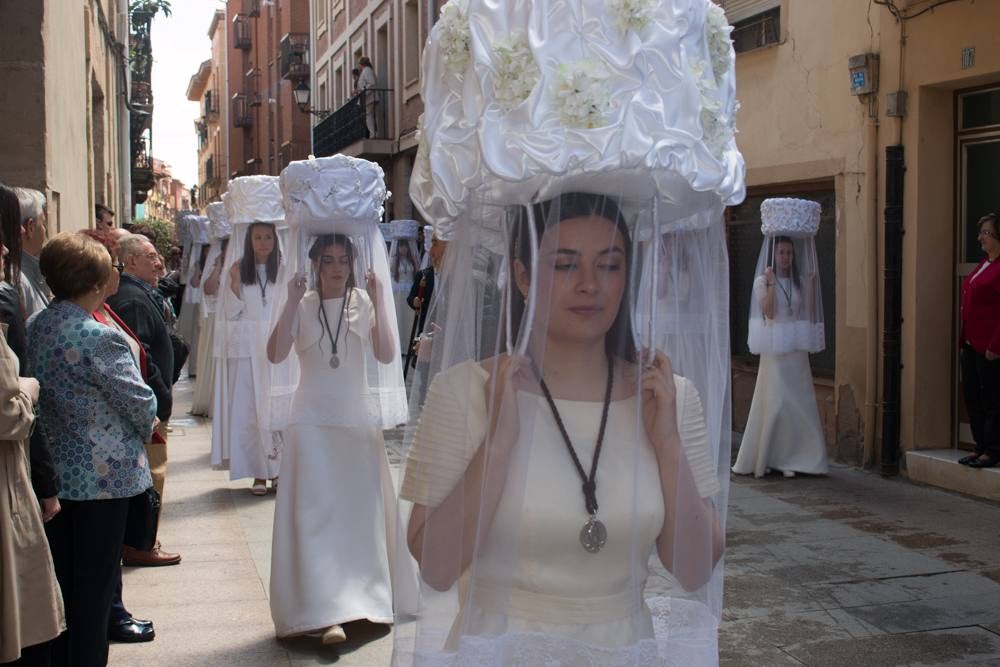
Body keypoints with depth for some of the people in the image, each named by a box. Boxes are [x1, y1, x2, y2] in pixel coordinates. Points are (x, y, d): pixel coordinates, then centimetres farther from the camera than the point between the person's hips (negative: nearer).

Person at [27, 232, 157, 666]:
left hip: (53, 472, 7)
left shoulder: (33, 329, 1)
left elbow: (36, 392, 10)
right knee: (95, 581, 5)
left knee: (62, 577, 18)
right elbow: (139, 400, -14)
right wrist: (147, 425, 7)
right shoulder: (99, 338, -21)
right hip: (103, 473, -7)